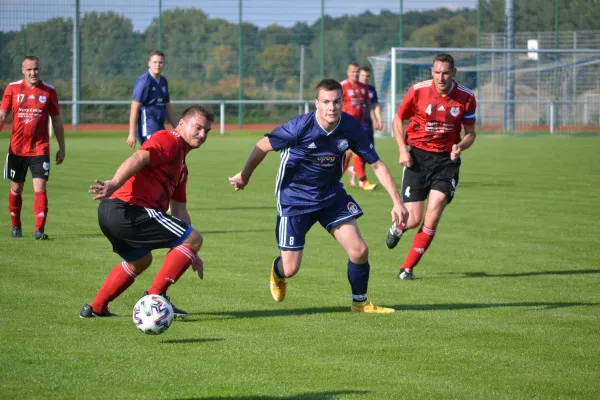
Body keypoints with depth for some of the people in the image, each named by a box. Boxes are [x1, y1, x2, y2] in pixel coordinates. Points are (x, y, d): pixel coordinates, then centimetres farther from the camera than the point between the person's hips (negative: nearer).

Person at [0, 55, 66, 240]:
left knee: (40, 188, -12)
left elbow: (56, 121, 7)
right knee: (16, 188, 10)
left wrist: (61, 148, 7)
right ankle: (16, 226, 27)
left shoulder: (49, 91, 0)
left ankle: (40, 229, -14)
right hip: (16, 148, 1)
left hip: (40, 149, -1)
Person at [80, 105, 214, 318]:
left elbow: (179, 210, 30)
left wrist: (190, 254, 28)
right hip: (129, 209, -11)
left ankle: (96, 308, 33)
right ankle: (155, 296, -6)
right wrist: (115, 183, -37)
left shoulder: (181, 167, 29)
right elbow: (138, 159, -20)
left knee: (141, 260, 34)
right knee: (194, 238, -5)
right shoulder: (169, 140, -2)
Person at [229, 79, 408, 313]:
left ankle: (360, 302, 18)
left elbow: (376, 164, -7)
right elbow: (263, 146, -12)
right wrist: (244, 176, 2)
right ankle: (277, 273, 39)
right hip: (295, 199, -3)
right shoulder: (300, 127, -27)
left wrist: (397, 201, -11)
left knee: (359, 251, -8)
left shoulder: (351, 127, -16)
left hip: (332, 195, 3)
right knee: (290, 269, -2)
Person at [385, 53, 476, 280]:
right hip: (418, 157, -1)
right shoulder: (418, 91, -7)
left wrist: (459, 147, -15)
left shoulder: (466, 98, -4)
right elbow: (398, 119, 6)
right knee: (414, 220, -4)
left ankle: (408, 267, 2)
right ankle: (398, 226, 36)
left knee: (433, 216, -13)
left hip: (447, 160, 1)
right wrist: (402, 149, -8)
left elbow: (470, 133, 7)